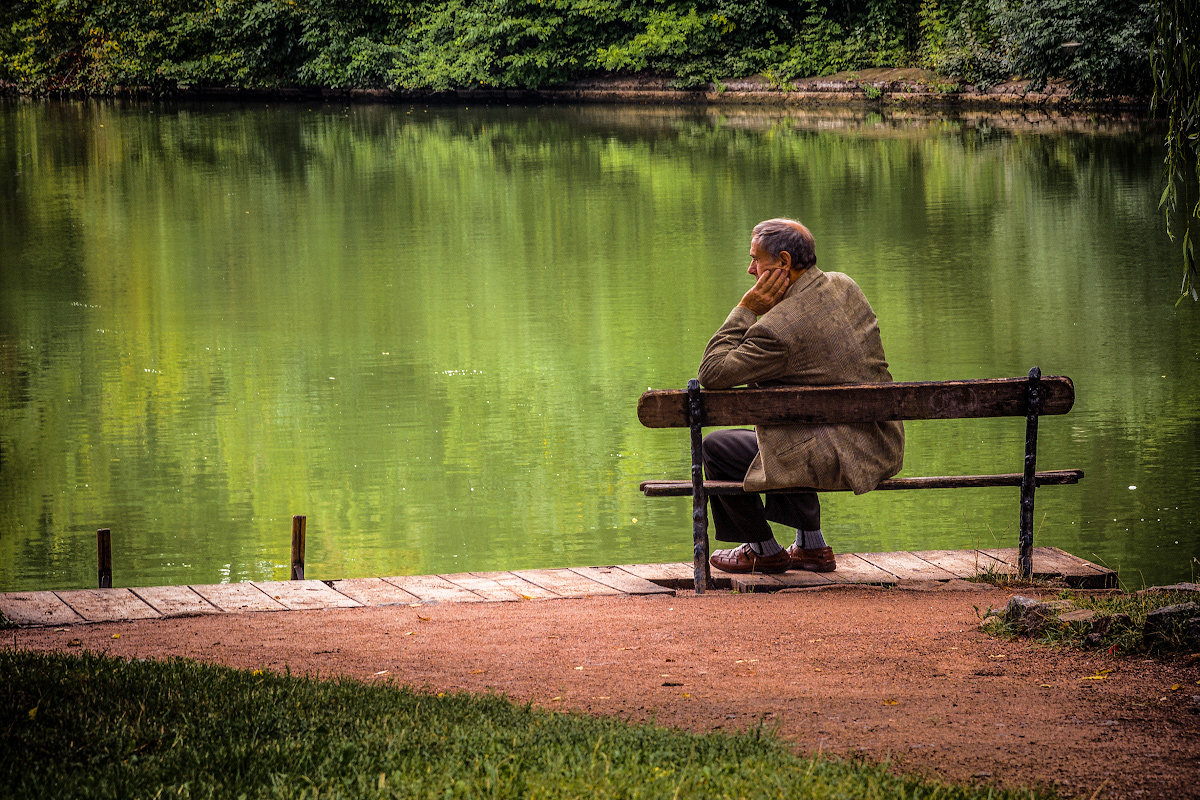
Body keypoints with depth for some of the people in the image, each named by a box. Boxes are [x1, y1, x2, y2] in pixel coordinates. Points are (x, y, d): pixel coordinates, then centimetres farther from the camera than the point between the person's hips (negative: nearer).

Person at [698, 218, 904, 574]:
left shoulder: (778, 327, -22)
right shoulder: (845, 287, 4)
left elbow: (711, 374, -13)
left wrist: (746, 309, -11)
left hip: (842, 459, -9)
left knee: (715, 448, 7)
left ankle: (764, 551, 24)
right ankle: (810, 546, 36)